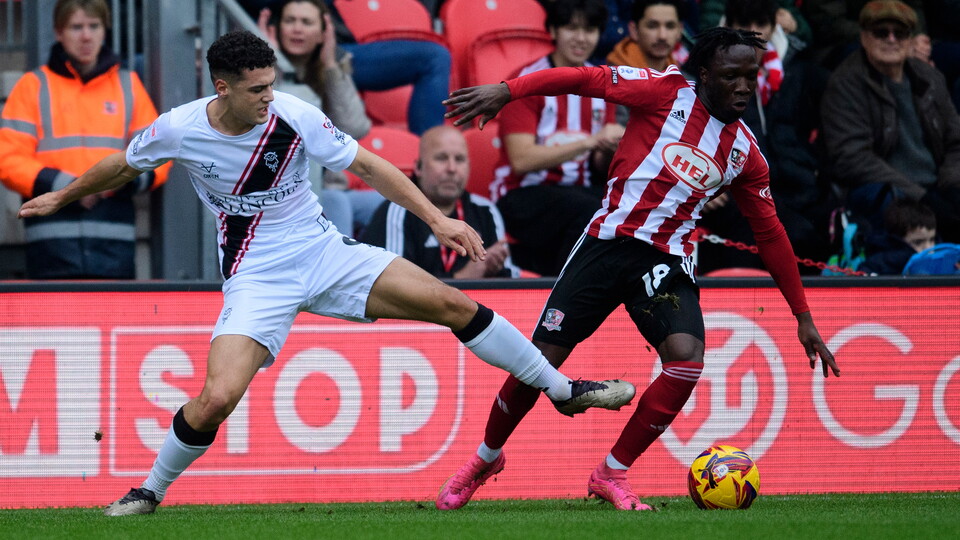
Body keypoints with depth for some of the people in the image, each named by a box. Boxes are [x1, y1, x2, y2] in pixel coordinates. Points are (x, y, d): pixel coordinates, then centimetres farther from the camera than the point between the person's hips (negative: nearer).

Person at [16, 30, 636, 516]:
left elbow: (366, 165, -4)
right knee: (217, 398, -22)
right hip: (257, 277, -2)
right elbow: (121, 166, 9)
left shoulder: (295, 117, -13)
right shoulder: (177, 130, -13)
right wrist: (61, 199, 23)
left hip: (324, 251, 2)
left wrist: (437, 218, -8)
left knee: (454, 304, -7)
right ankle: (151, 490, 5)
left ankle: (562, 389, 9)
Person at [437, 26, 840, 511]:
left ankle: (611, 475, -5)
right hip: (607, 243, -3)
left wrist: (803, 316, 17)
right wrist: (506, 90, -18)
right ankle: (486, 458, 24)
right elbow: (585, 79, -7)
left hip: (666, 261, 3)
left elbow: (770, 234, 16)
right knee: (540, 362, -5)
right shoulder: (669, 93, -4)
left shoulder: (744, 153, 8)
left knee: (687, 358, -23)